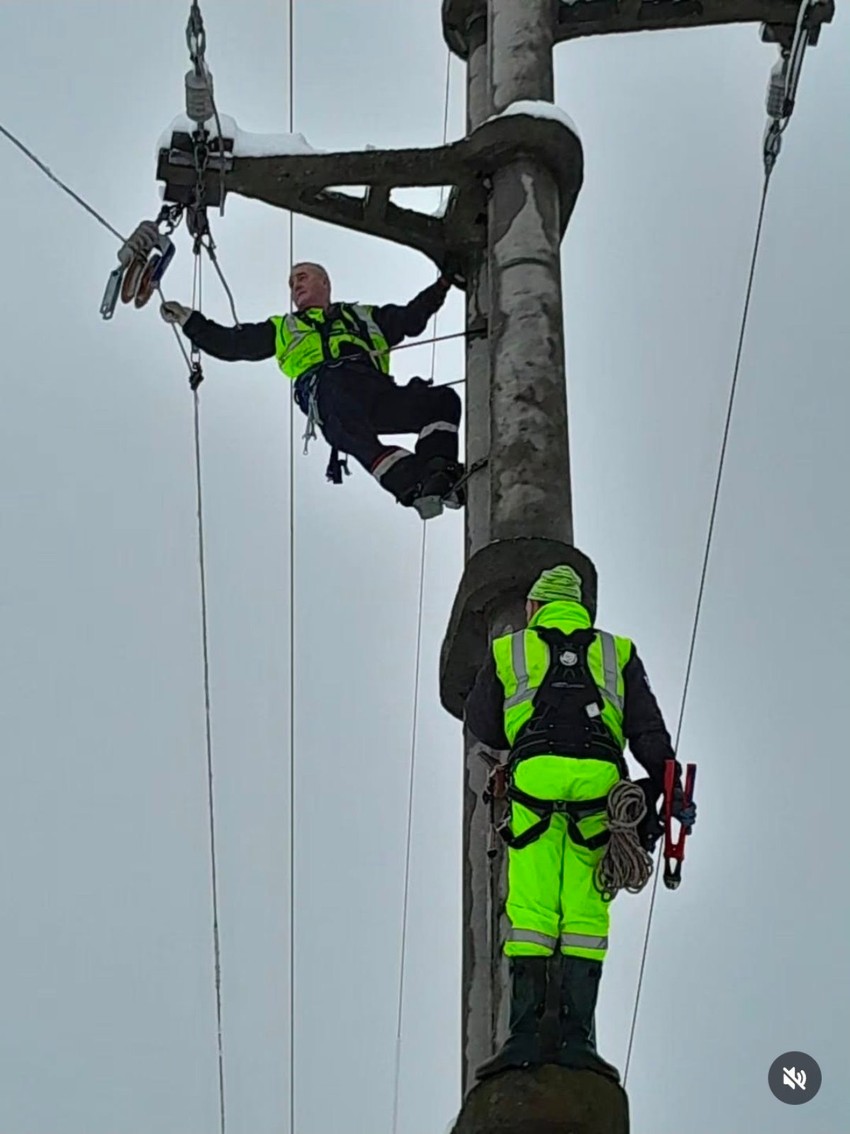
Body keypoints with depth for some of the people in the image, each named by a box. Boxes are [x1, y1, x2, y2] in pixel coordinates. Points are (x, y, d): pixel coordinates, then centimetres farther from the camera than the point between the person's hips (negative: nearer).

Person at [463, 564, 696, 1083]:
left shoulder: (509, 652, 22)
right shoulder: (617, 652, 24)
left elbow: (481, 724, 29)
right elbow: (648, 729, 12)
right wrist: (673, 788, 6)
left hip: (535, 774, -1)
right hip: (599, 779, 1)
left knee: (531, 910, -3)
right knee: (586, 913, 0)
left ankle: (527, 1034, -12)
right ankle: (577, 1035, -8)